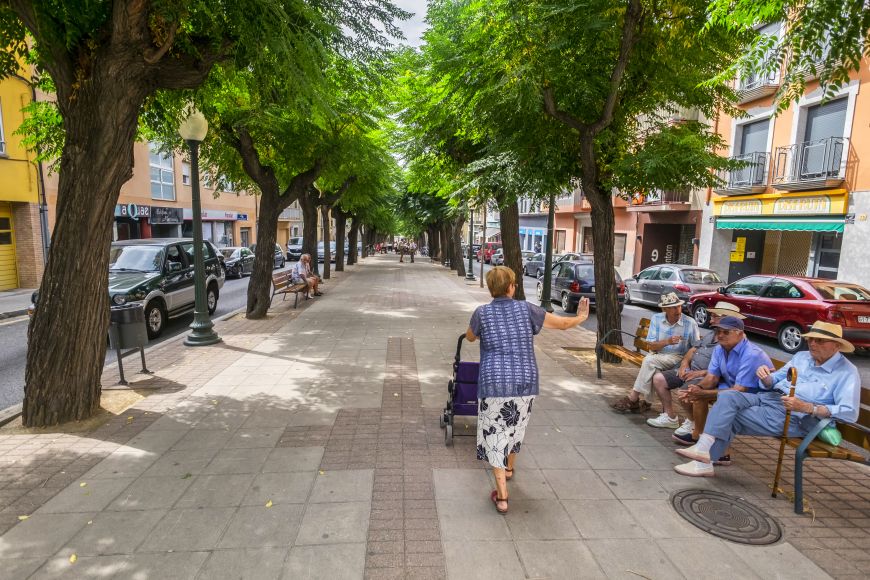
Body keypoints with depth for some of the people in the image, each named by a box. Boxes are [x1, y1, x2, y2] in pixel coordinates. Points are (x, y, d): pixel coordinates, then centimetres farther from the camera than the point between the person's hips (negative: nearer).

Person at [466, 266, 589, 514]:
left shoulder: (482, 313, -5)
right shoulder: (526, 309, -3)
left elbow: (469, 337, 15)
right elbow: (563, 323, 5)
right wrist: (581, 317, 26)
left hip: (494, 383, -2)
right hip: (525, 382, 3)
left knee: (495, 434, 7)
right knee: (515, 427, 25)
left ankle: (502, 496, 4)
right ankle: (509, 468, 49)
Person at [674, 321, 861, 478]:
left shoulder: (847, 372, -3)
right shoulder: (801, 356, 17)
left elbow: (850, 412, -15)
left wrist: (806, 407, -25)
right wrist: (765, 377, -7)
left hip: (792, 417, -6)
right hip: (768, 398, 7)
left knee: (731, 419, -19)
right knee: (727, 397, -20)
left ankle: (704, 463, -10)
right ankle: (703, 448, -27)